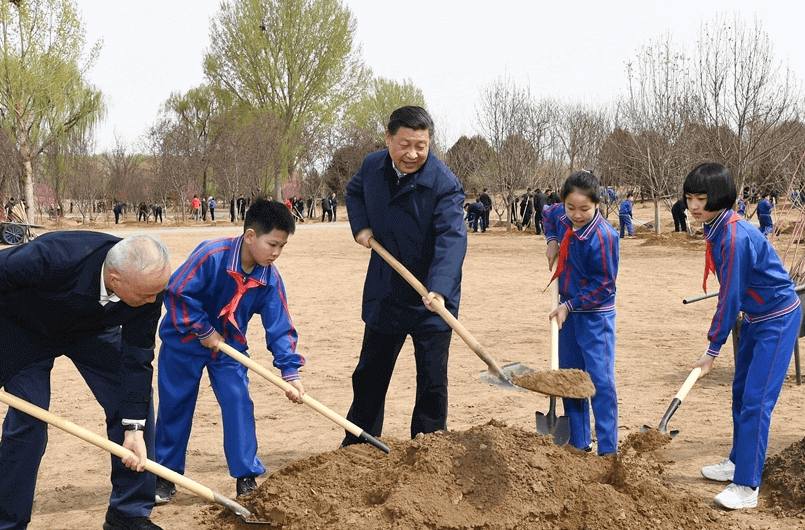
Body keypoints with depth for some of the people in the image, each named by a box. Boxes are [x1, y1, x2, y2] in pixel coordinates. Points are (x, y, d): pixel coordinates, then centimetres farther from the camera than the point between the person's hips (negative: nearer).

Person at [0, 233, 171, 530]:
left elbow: (137, 357, -18)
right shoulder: (53, 259, -45)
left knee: (136, 399, -5)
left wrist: (134, 428, -18)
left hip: (90, 327, 4)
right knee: (28, 420, -13)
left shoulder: (149, 285, -29)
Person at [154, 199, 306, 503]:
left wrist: (291, 372, -18)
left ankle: (246, 478, 3)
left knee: (239, 404, -7)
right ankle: (165, 476, 21)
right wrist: (204, 331, -21)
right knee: (174, 407, 5)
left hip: (229, 346, 3)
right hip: (185, 343, -3)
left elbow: (280, 327, -11)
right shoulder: (212, 255, -28)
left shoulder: (270, 278, -13)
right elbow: (177, 292, -24)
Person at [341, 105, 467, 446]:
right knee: (369, 376, 16)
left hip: (430, 302, -5)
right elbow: (354, 191, 20)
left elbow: (452, 238, -32)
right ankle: (355, 450, 32)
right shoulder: (372, 166, -3)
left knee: (432, 381, 1)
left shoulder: (444, 184, -21)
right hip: (384, 296, 5)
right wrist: (360, 225, 0)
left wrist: (439, 290, -46)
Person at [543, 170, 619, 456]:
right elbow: (547, 215, 23)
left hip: (596, 315, -7)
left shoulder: (603, 237, -25)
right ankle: (578, 443, 25)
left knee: (600, 381, -7)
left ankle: (607, 450, 0)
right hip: (569, 310, 8)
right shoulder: (561, 215, -4)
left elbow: (603, 286, -19)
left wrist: (569, 306, -19)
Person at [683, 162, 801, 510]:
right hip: (755, 316, 10)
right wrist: (716, 343, 9)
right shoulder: (716, 230, 1)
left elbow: (730, 297, -23)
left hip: (778, 318, -10)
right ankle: (739, 461, 34)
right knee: (741, 391, 19)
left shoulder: (735, 237, -28)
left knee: (756, 399, -11)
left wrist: (713, 349, -15)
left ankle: (747, 486, -7)